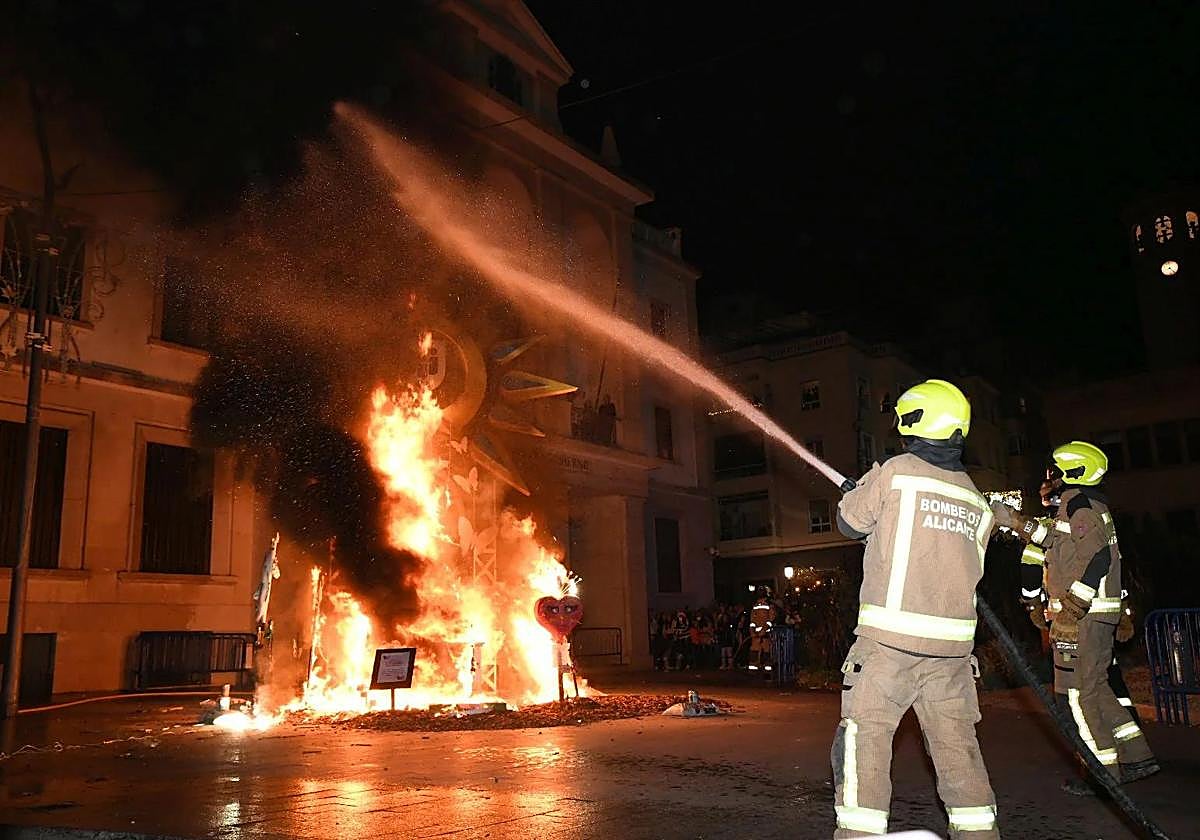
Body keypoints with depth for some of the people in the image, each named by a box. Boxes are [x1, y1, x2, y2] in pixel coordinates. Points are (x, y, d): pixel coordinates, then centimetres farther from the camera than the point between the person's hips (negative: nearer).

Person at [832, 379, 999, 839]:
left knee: (864, 740, 0)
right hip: (953, 644, 6)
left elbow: (850, 522, 5)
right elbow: (968, 570, 19)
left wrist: (864, 487, 26)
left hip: (890, 639, -6)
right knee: (957, 744, 14)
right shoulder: (975, 500, 12)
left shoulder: (897, 471, -6)